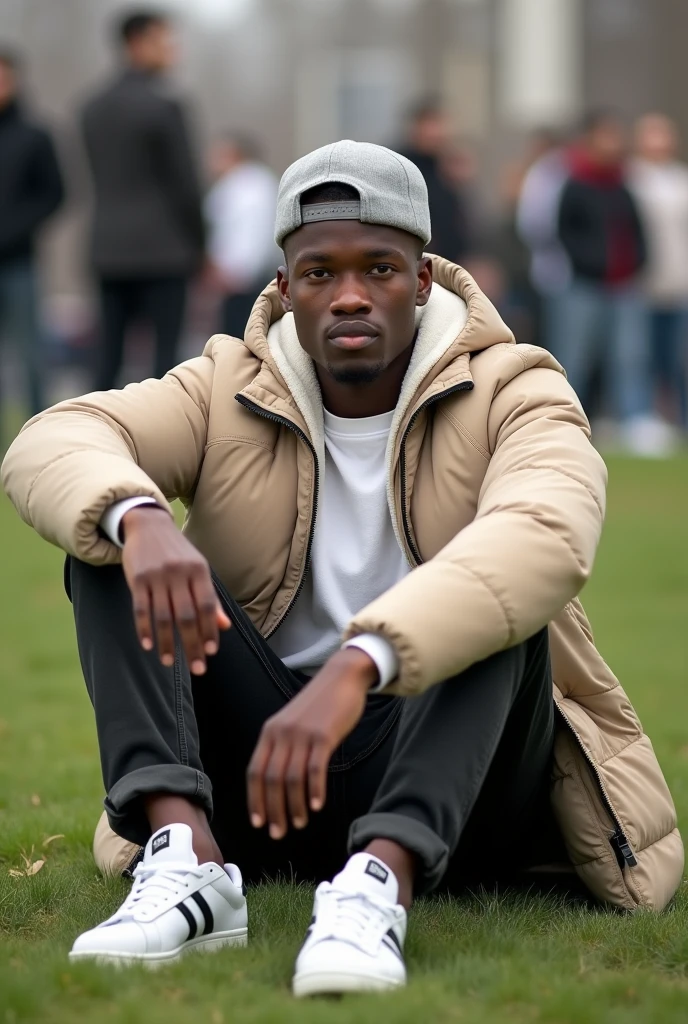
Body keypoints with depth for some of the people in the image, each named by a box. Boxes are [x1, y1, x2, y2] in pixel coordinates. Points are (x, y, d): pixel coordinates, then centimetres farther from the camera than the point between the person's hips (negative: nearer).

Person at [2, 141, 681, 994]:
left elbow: (545, 539, -31)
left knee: (499, 590, -30)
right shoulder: (227, 394, 3)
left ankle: (382, 882, -49)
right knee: (109, 538, -15)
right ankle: (185, 855, -35)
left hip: (459, 774, -2)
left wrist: (352, 673, -47)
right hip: (260, 765, 3)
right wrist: (138, 518, -40)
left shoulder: (512, 398, -7)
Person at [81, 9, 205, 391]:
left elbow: (98, 179, 13)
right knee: (166, 348, -2)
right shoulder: (163, 105, -11)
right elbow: (184, 182, -10)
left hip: (109, 247, 6)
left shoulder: (94, 108, 11)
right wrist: (197, 243, 0)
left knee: (110, 349, 7)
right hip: (161, 247, -6)